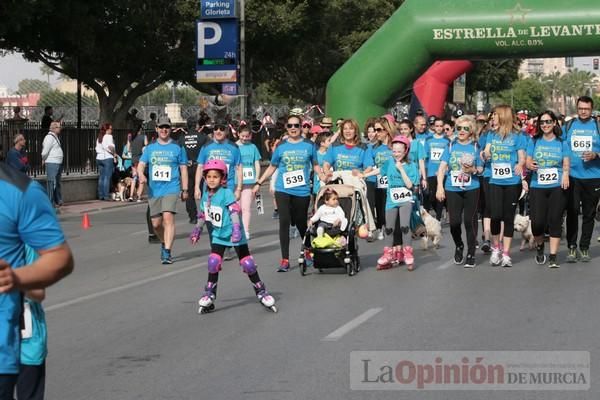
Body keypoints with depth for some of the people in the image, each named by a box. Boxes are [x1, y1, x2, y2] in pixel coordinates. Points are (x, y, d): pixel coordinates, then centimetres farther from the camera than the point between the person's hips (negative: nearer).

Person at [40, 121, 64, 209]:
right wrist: (44, 160, -4)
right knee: (51, 183, -10)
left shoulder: (55, 137, 18)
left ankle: (58, 201, 29)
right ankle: (50, 202, -9)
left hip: (58, 163, 10)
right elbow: (45, 150, -18)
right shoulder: (50, 137, -14)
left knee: (57, 183, 18)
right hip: (52, 163, -10)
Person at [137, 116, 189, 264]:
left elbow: (183, 169, 8)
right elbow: (141, 164, 7)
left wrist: (185, 189, 6)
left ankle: (167, 252, -22)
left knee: (168, 217, -21)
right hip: (154, 190, 4)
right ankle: (164, 243, 37)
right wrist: (141, 174, -16)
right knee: (156, 223, 8)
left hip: (171, 189, -4)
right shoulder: (150, 148, 11)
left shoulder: (177, 148, 4)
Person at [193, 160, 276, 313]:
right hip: (218, 235, 5)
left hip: (234, 235, -5)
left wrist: (236, 229, -36)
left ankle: (261, 292, 15)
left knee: (248, 264, 1)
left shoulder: (226, 193, -18)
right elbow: (203, 214, 16)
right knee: (213, 263, -6)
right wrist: (198, 229, 18)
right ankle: (209, 295, 5)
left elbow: (235, 211, -26)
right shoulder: (206, 194, 3)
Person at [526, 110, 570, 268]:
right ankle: (539, 246, 21)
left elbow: (566, 164, 4)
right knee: (537, 221, -8)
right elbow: (527, 161, 8)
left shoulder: (562, 143, 8)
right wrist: (530, 165, -16)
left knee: (555, 221, -4)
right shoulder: (534, 142, 9)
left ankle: (553, 257, 2)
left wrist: (565, 174, -17)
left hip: (557, 187, 0)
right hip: (537, 186, 0)